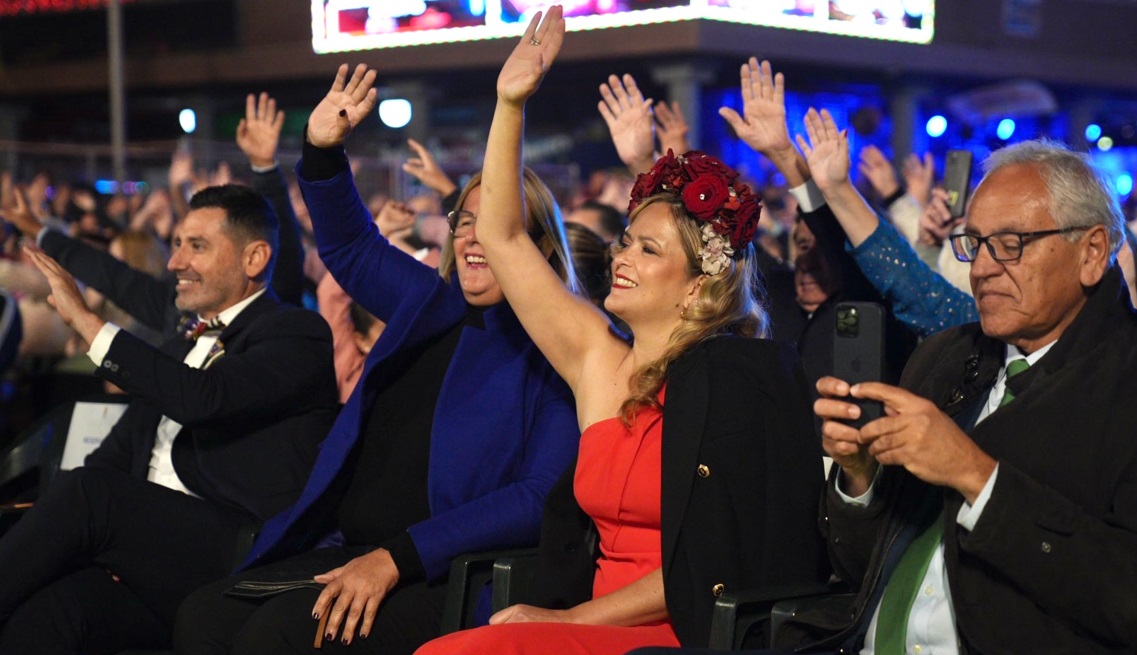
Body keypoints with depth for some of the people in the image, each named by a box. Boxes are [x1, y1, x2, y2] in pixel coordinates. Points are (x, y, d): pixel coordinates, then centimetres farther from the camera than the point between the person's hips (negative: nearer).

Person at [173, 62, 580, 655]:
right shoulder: (435, 308, 17)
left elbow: (541, 497, -14)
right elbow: (352, 249, 32)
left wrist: (398, 557, -19)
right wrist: (324, 151, 16)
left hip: (445, 581, -7)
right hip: (344, 551, 7)